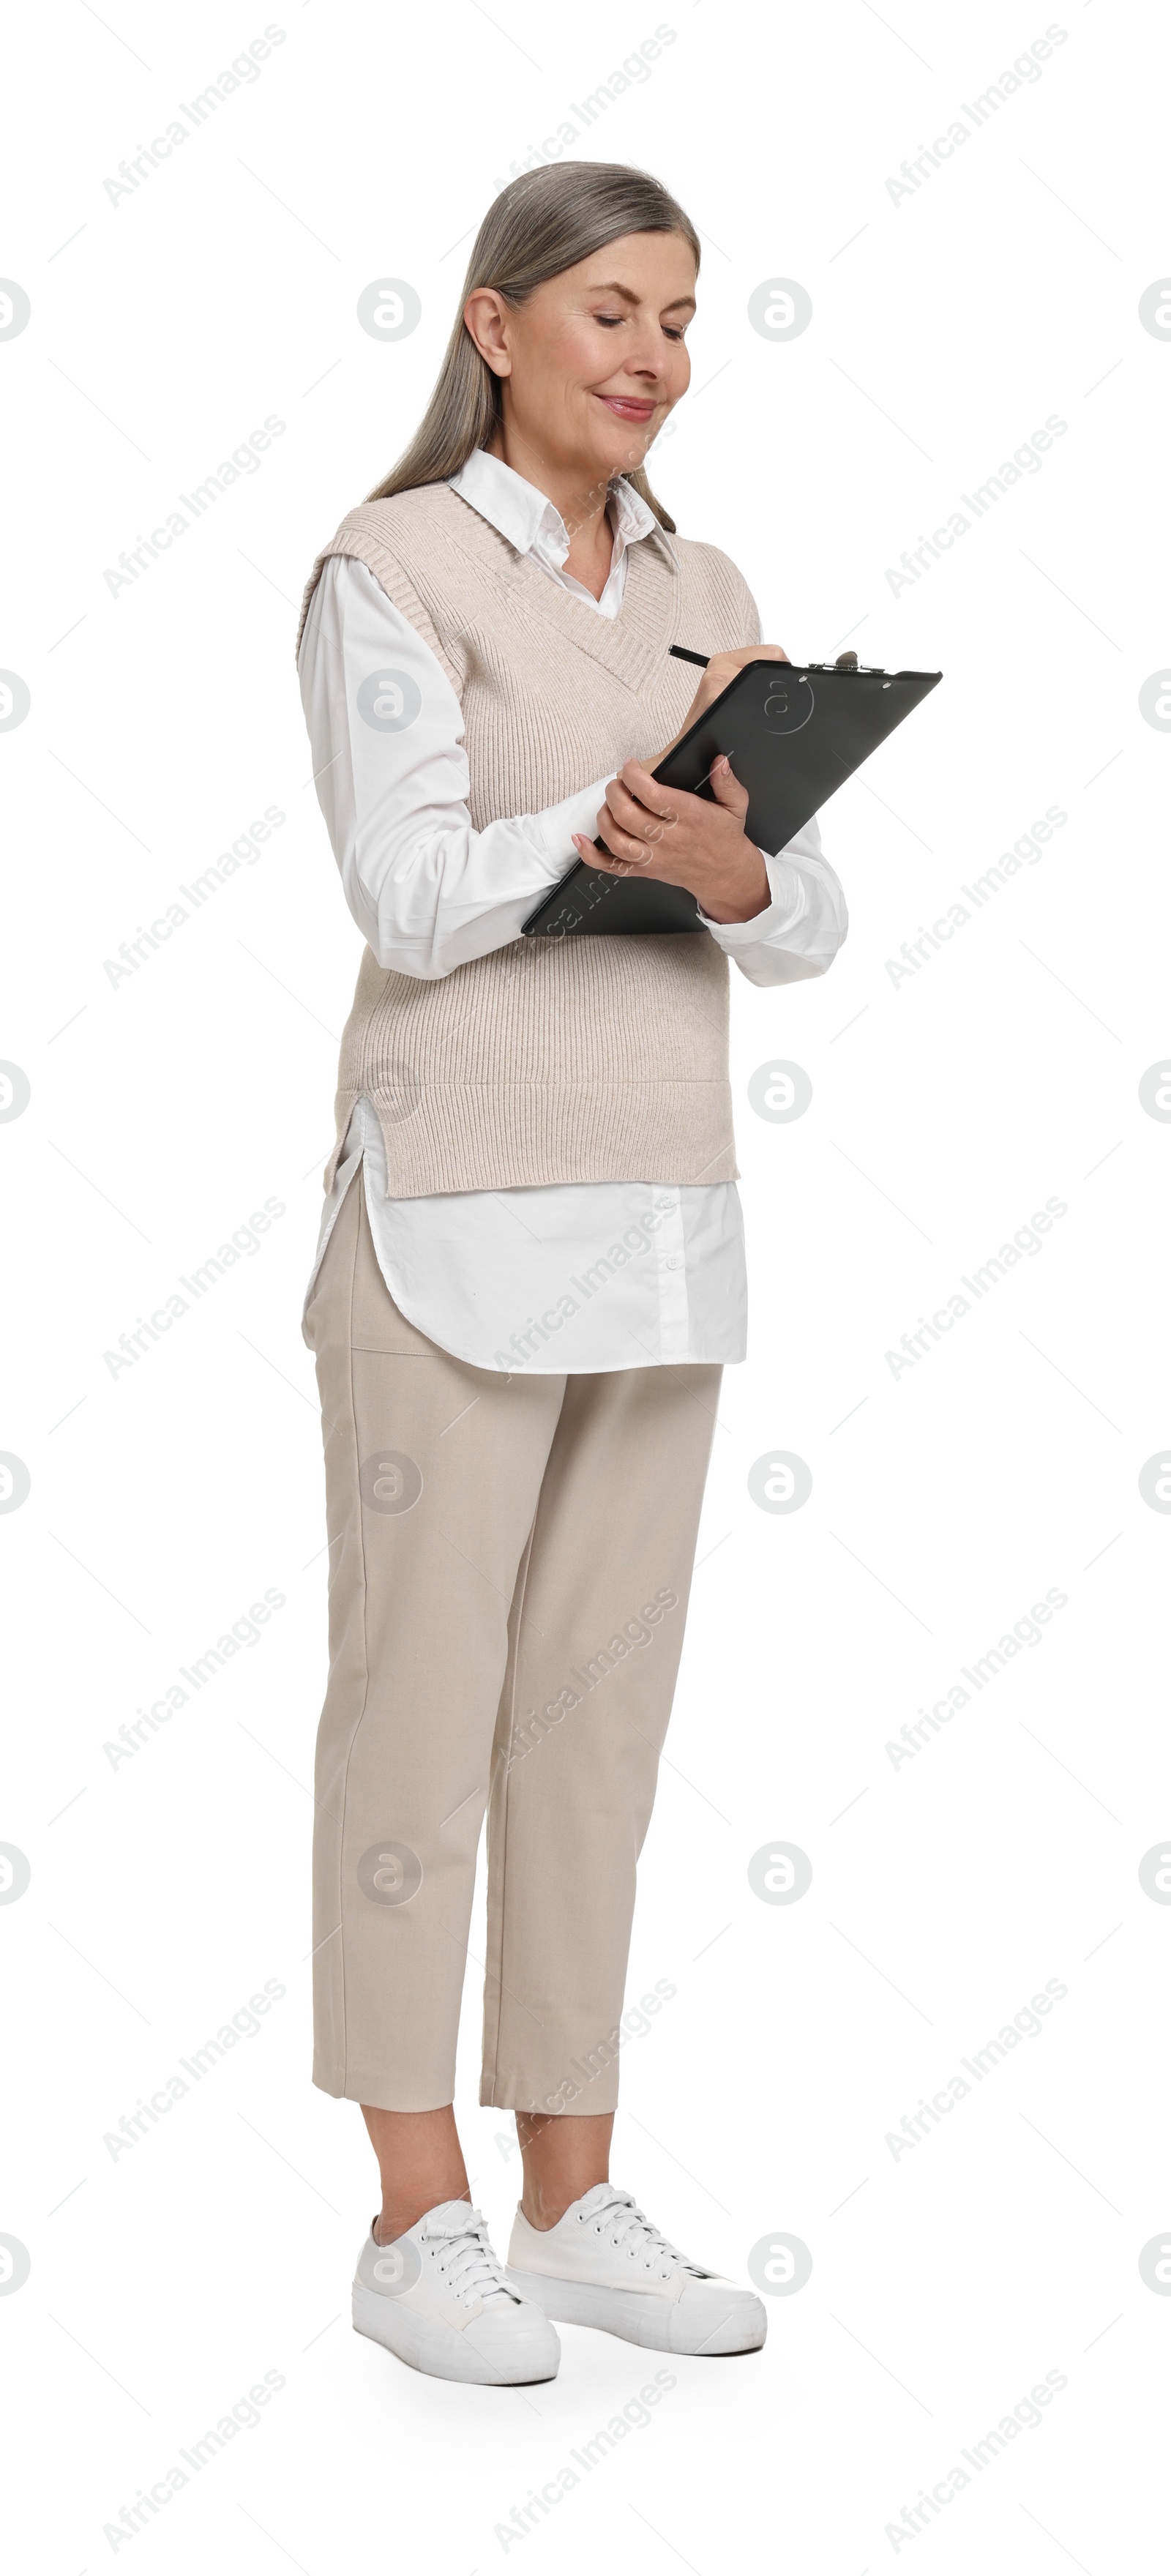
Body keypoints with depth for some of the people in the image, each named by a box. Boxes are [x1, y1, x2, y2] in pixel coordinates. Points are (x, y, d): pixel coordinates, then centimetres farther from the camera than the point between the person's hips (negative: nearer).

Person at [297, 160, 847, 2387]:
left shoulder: (703, 597, 14)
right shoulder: (393, 572, -4)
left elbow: (811, 928, 6)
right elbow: (413, 903, -14)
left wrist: (733, 872, -16)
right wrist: (627, 809, -26)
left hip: (662, 1220, 6)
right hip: (457, 1209, -6)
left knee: (601, 1713, 10)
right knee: (423, 1709, 0)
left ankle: (573, 2202, 19)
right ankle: (419, 2225, 9)